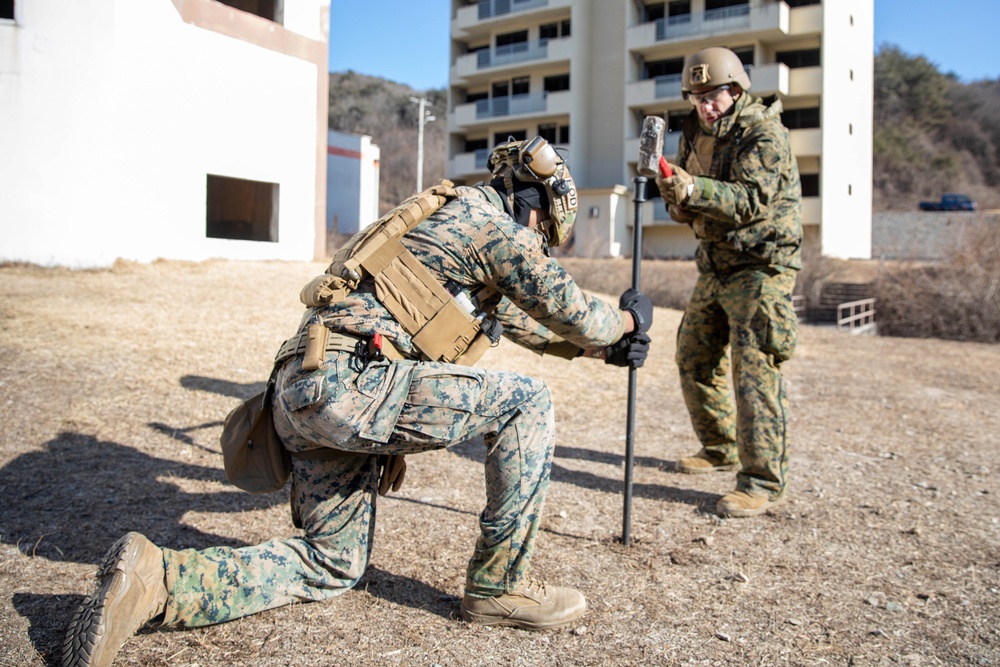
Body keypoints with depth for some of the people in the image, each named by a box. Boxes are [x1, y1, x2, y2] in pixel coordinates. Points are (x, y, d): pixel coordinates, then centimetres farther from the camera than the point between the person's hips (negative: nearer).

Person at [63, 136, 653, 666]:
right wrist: (626, 320, 26)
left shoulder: (454, 218, 31)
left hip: (306, 392, 10)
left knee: (333, 566, 17)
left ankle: (156, 579, 7)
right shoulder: (498, 226, 1)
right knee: (526, 402, -4)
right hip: (352, 380, -10)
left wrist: (598, 347, 40)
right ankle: (499, 587, 5)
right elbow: (572, 312, 4)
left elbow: (513, 316, 40)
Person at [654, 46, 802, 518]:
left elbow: (751, 199, -27)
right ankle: (720, 451, 30)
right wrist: (674, 195, -12)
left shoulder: (764, 132, -13)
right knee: (694, 360, 13)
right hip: (715, 266, 9)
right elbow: (688, 206, 11)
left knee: (754, 368, -13)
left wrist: (694, 189, -40)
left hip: (760, 266, -8)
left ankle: (765, 482, -7)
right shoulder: (695, 131, 10)